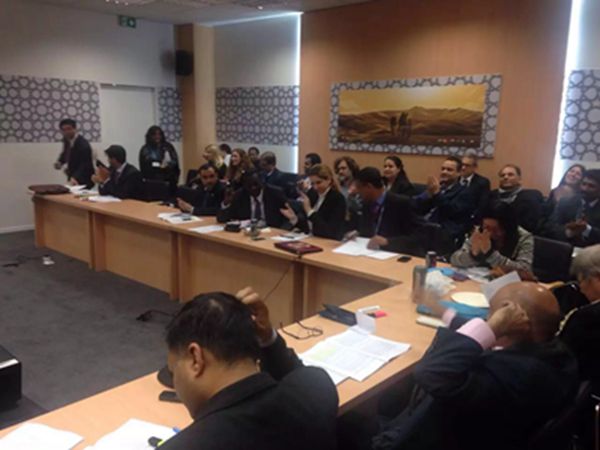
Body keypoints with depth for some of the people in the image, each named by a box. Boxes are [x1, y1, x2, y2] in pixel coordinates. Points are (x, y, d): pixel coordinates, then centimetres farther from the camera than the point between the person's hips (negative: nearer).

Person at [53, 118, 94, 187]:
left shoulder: (83, 144, -25)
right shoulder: (67, 139, -1)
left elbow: (84, 165, -32)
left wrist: (75, 178, -49)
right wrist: (59, 162, -2)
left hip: (84, 181, -8)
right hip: (72, 177, 8)